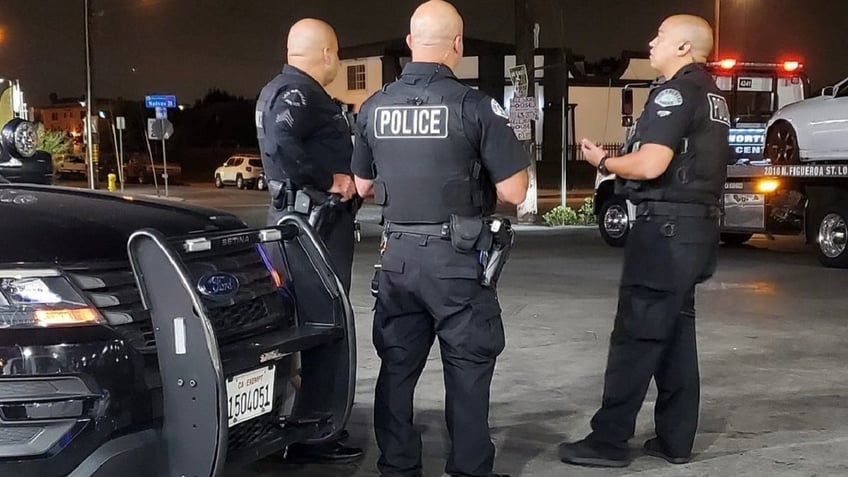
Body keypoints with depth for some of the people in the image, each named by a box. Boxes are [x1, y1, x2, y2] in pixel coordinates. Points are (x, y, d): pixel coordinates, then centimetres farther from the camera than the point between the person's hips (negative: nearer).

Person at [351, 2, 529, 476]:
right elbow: (514, 192, -12)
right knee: (467, 367, 7)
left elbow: (364, 187, 14)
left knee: (397, 366, 14)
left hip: (397, 253, 5)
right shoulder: (474, 105, -12)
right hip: (455, 257, -4)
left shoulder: (374, 107, 4)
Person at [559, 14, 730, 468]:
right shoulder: (712, 96, 17)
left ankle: (609, 440, 0)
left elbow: (651, 165, -23)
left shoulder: (675, 93, -13)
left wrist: (603, 162, -6)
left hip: (666, 227, -10)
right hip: (696, 226, 10)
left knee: (636, 336, -6)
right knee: (675, 334, 12)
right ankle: (675, 439, 17)